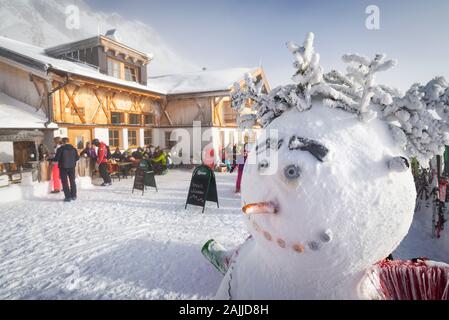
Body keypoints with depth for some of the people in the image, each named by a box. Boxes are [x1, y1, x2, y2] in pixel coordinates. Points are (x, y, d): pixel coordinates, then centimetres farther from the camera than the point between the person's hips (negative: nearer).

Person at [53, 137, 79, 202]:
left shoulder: (60, 149, -11)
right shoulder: (73, 149, 1)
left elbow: (56, 158, -11)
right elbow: (77, 158, 4)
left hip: (63, 167, -4)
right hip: (72, 167, 4)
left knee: (65, 182, 3)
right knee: (72, 181, 14)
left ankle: (68, 197, 2)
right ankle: (74, 196, 20)